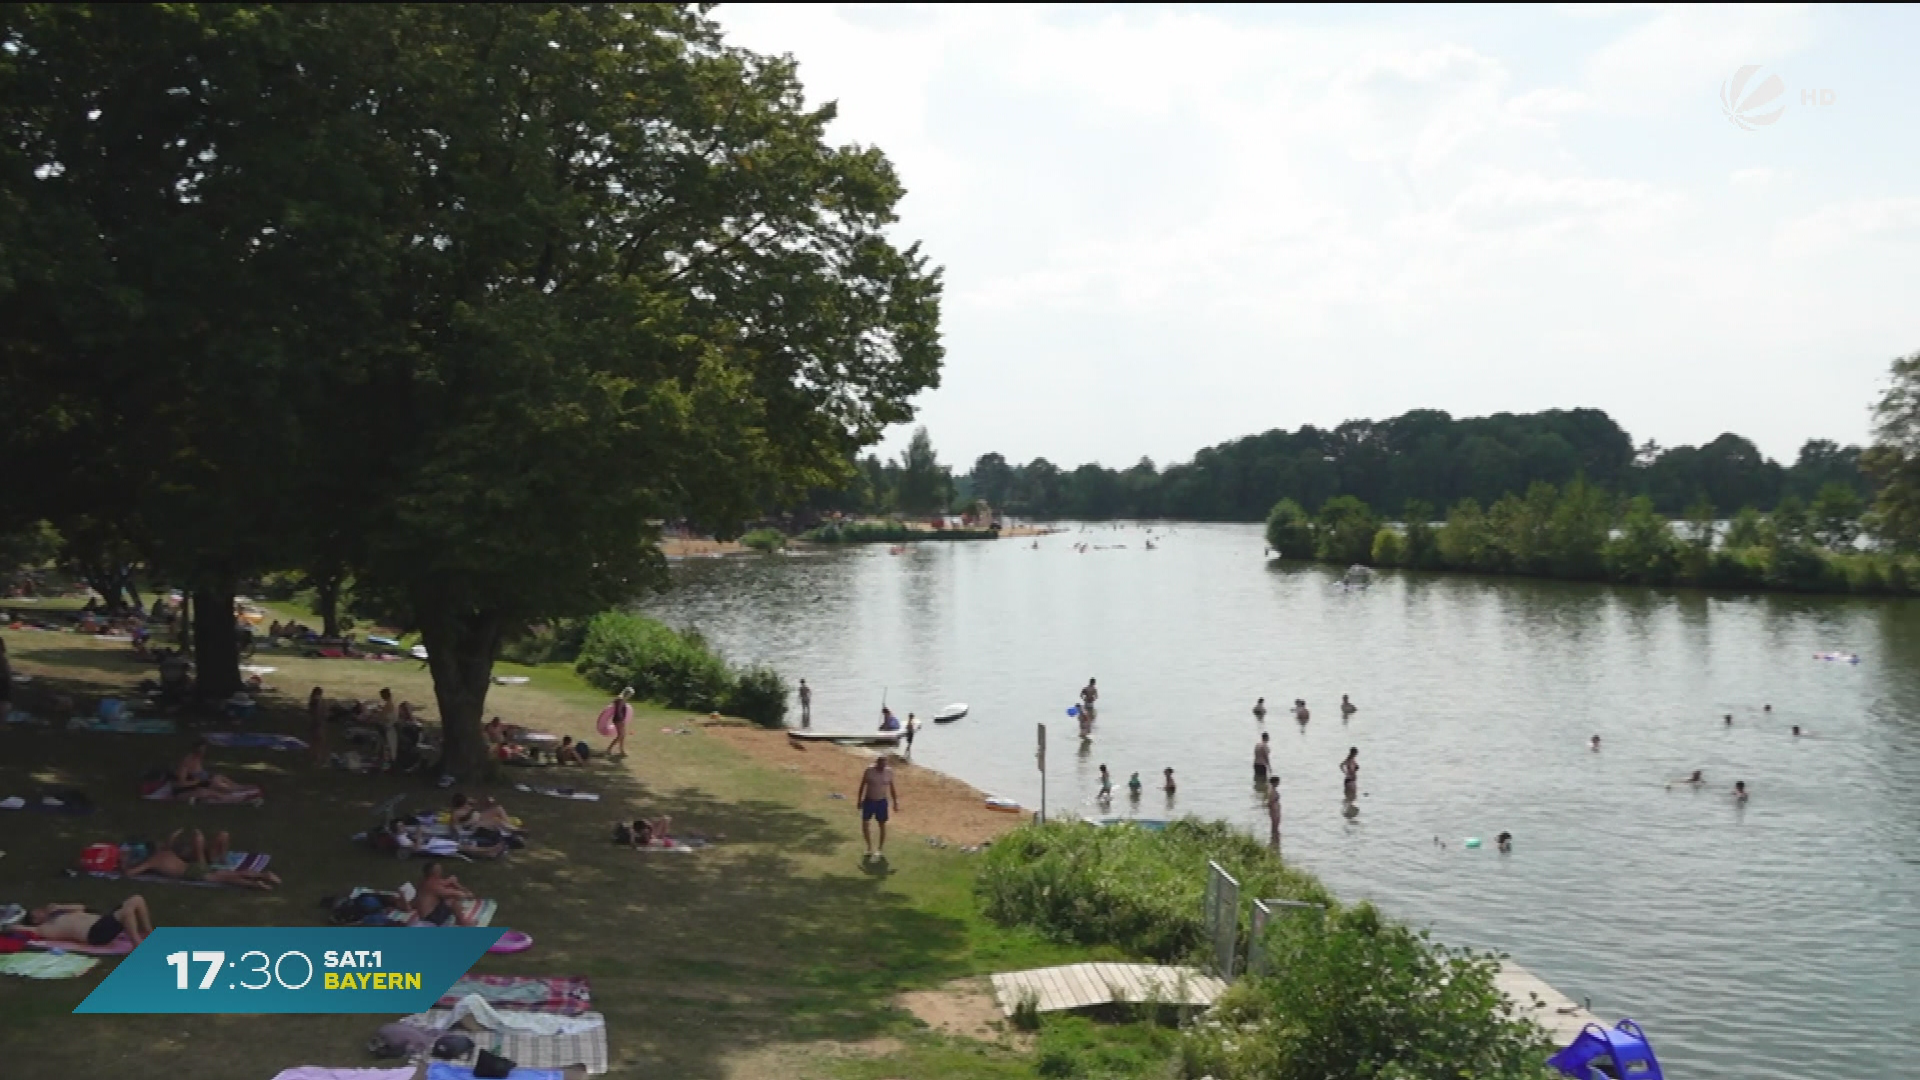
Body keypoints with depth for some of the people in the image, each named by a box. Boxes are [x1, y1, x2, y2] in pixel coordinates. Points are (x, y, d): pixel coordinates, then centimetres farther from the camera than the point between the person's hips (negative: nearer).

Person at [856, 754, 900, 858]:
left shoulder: (889, 772, -8)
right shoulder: (869, 770, -12)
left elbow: (892, 788, 3)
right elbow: (862, 785, -3)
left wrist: (895, 802, 4)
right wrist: (859, 800, -1)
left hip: (882, 802, 0)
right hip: (868, 801, 0)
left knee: (882, 825, 7)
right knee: (865, 824, 0)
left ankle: (881, 848, 23)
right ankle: (870, 847, 18)